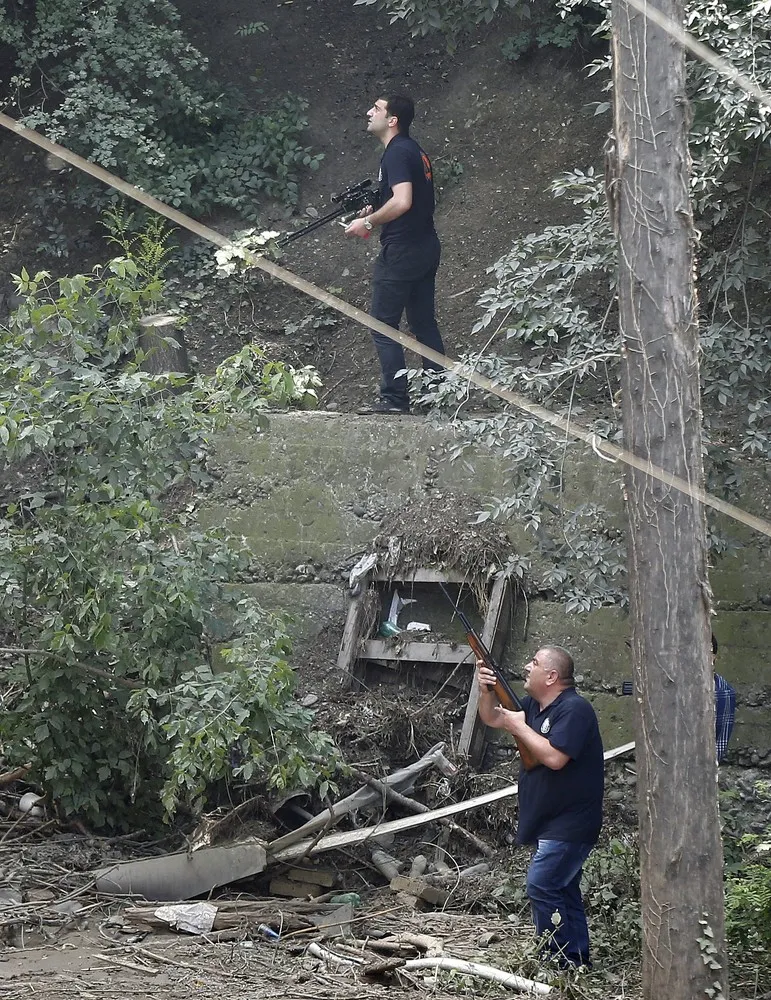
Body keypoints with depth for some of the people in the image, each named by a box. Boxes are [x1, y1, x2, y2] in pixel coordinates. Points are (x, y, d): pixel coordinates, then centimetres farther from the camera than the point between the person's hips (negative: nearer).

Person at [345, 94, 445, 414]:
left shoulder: (397, 153, -15)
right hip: (426, 248, 10)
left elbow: (402, 202, -27)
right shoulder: (414, 150, 16)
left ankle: (394, 398, -5)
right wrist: (374, 213, 15)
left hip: (402, 251, -10)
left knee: (383, 326, -4)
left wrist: (368, 222, -15)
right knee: (424, 324, 13)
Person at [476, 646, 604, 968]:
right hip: (551, 822, 10)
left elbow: (554, 757, -29)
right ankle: (577, 961, 20)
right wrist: (486, 691, -4)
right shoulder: (536, 705, 11)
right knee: (563, 890, 13)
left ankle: (562, 962, -13)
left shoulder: (574, 709, -19)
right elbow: (491, 718, 17)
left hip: (569, 823, -10)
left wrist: (517, 727, -19)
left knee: (542, 887, -16)